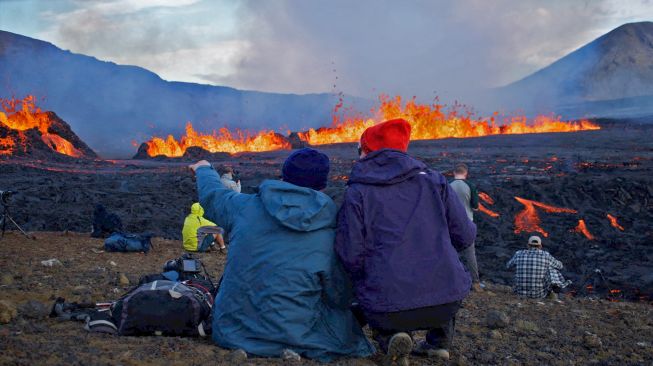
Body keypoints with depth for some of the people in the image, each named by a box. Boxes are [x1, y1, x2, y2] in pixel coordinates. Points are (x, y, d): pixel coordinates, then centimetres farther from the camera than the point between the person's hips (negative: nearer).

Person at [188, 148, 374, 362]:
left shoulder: (245, 206, -4)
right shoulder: (329, 236, -12)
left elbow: (212, 194, 19)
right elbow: (340, 298, -2)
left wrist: (204, 170, 42)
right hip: (290, 336, -4)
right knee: (345, 319, 19)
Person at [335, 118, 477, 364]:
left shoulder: (356, 192, 1)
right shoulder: (433, 179, 9)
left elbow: (351, 256, -7)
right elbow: (464, 237, 7)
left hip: (388, 310, -2)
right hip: (447, 302, 3)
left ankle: (389, 336, 1)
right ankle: (439, 341, 24)